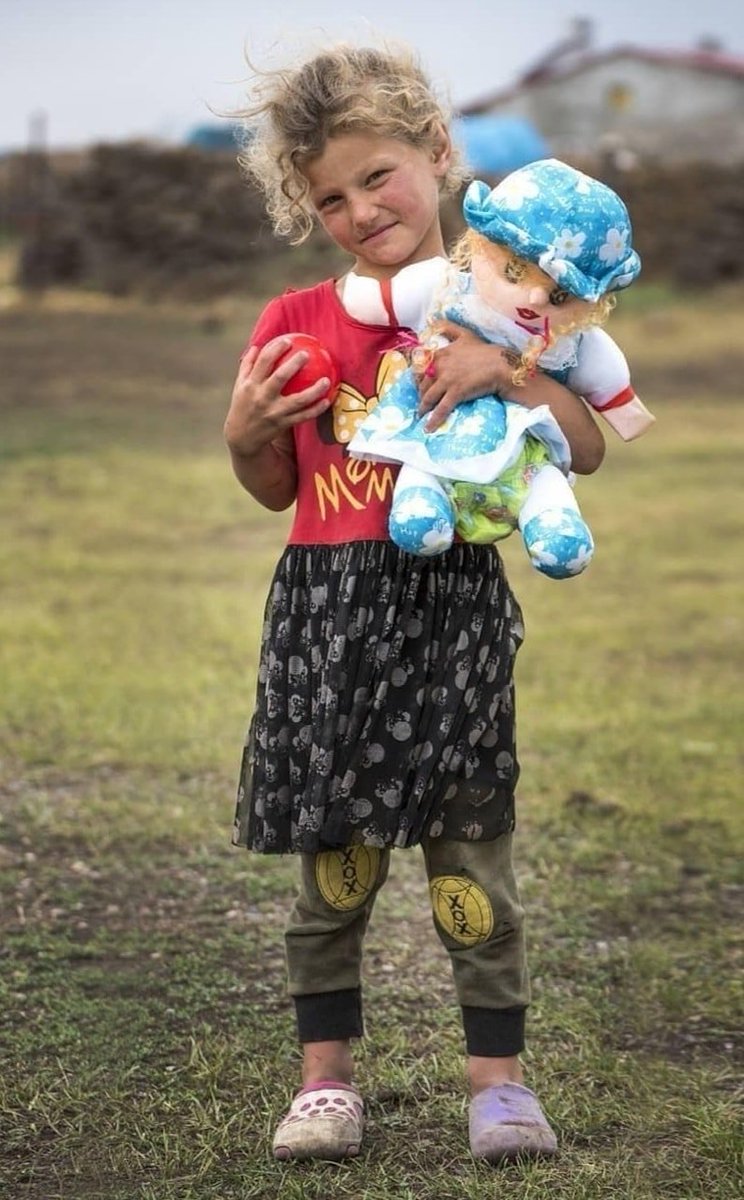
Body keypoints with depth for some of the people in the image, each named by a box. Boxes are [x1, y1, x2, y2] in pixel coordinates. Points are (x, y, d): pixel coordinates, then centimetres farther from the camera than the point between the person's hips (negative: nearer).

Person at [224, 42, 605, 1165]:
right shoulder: (295, 323, 6)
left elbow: (589, 450, -5)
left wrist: (507, 369, -20)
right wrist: (245, 429, -5)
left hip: (453, 604, -1)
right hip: (327, 611, 2)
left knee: (471, 844, 1)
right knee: (334, 859, 6)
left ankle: (498, 1075, 11)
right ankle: (326, 1074, 17)